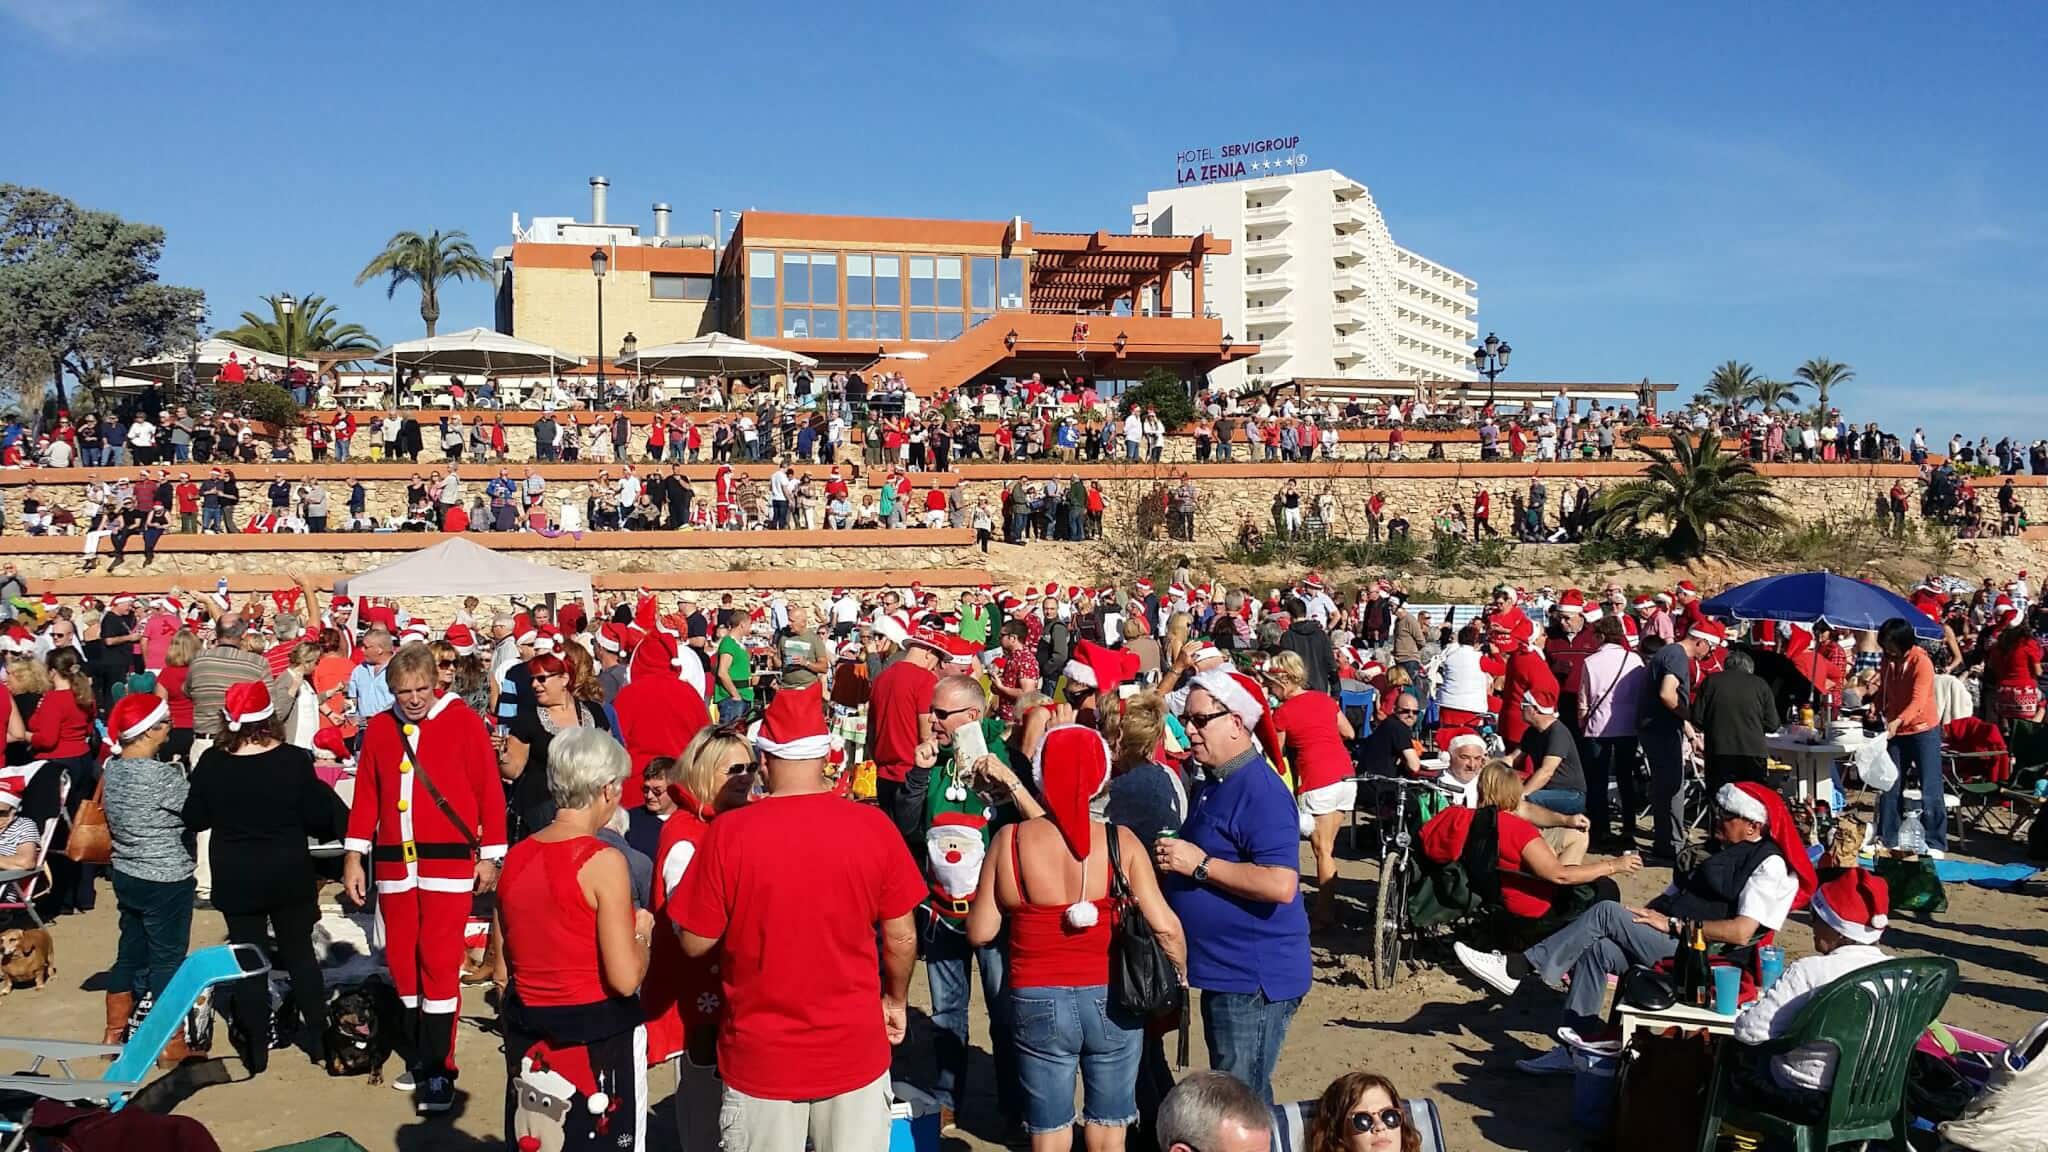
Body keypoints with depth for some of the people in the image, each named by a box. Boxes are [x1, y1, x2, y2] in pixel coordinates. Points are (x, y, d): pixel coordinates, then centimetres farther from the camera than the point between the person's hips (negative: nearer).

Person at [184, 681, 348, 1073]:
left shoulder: (211, 764, -11)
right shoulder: (294, 761, -14)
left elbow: (194, 819, -1)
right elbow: (317, 816, -11)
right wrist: (325, 795, 9)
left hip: (235, 879, 0)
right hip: (289, 874, 0)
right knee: (300, 953, 15)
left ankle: (257, 1048, 16)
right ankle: (317, 1037, 21)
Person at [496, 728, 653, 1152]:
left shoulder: (515, 858, 1)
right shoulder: (604, 861, -18)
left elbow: (504, 968, 11)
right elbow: (625, 978, -19)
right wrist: (642, 932, -1)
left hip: (528, 1036, 6)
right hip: (597, 1036, -6)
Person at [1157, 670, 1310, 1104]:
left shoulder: (1261, 791, -18)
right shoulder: (1215, 785, 13)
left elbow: (1281, 885, -28)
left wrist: (1200, 864, -22)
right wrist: (1173, 861, 7)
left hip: (1253, 977, -10)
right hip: (1224, 971, 10)